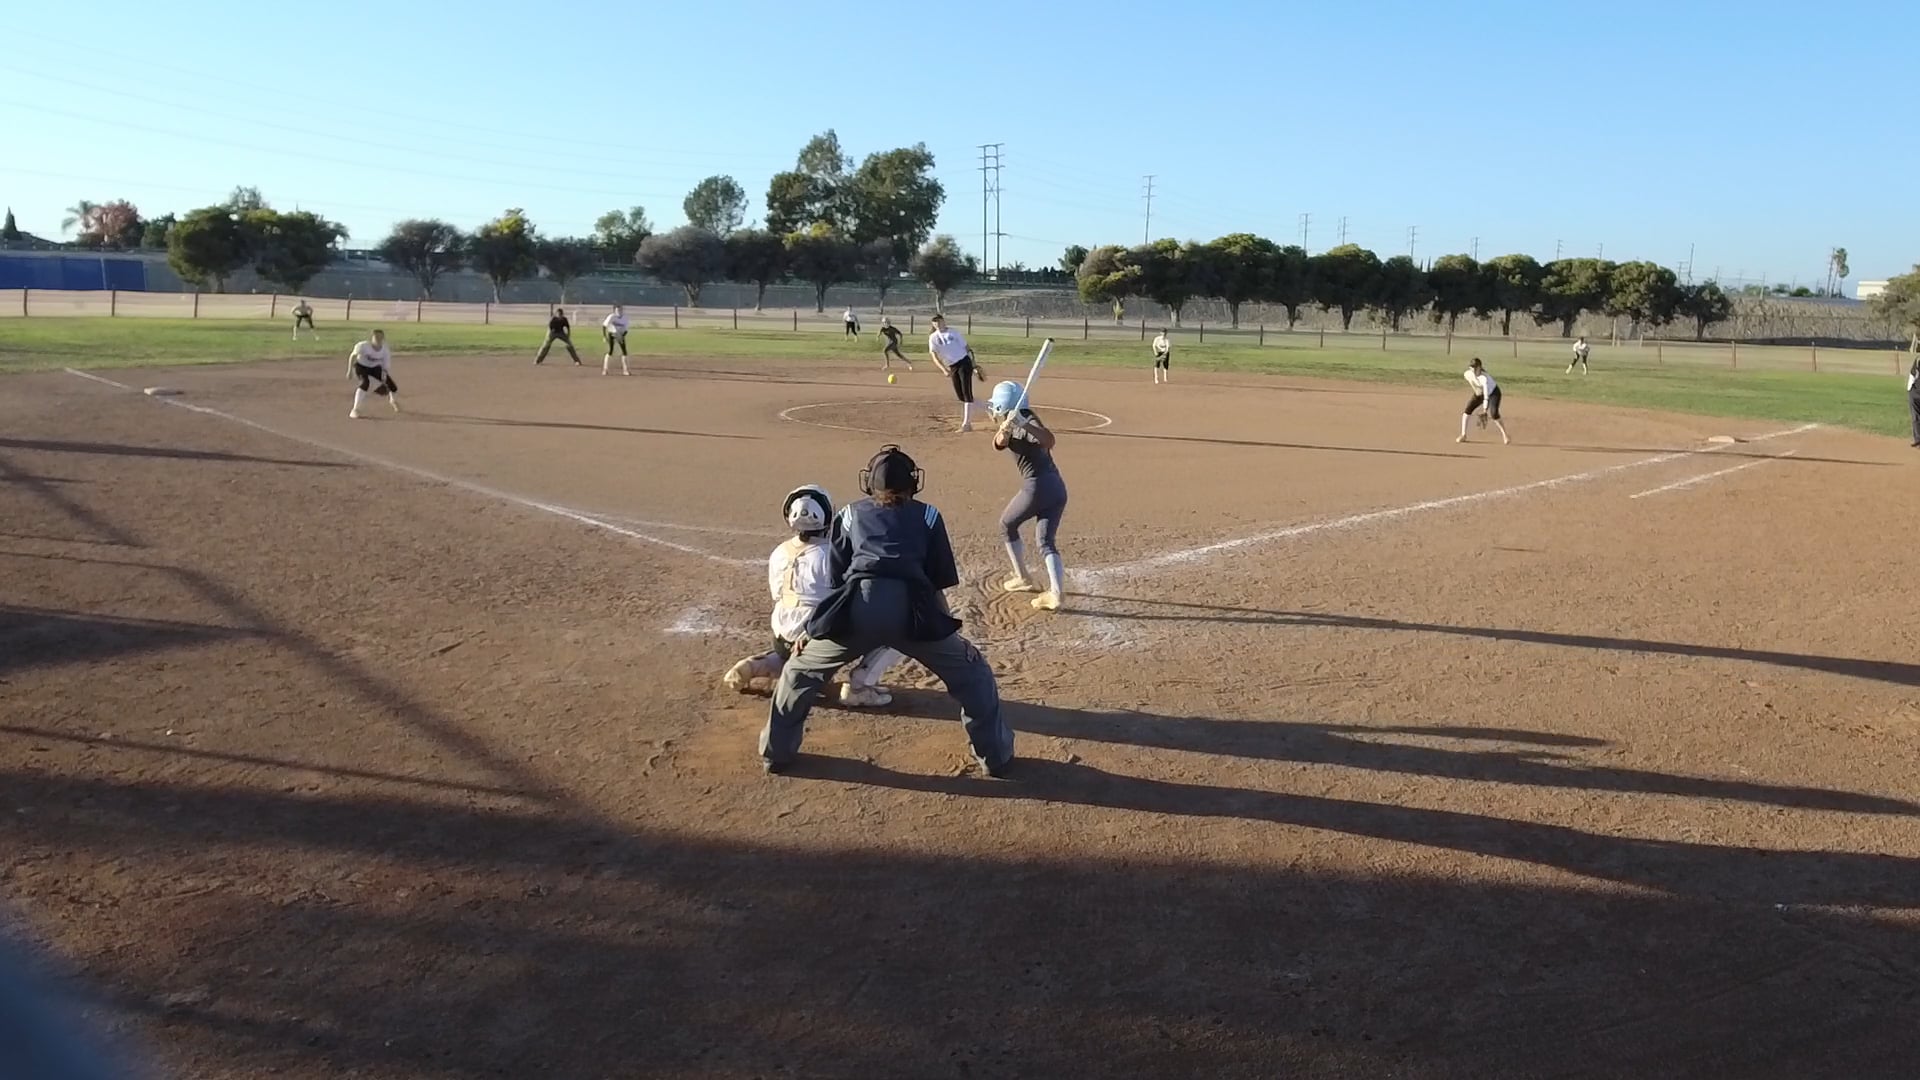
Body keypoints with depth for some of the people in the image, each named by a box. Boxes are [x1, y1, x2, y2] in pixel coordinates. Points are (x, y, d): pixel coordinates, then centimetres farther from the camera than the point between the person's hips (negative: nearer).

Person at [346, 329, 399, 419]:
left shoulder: (386, 351, -21)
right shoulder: (363, 346, -29)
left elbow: (387, 368, -17)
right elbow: (353, 355, -12)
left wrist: (386, 382, -28)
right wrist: (350, 370, -10)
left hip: (375, 368, 4)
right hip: (361, 366, -4)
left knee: (393, 387, -2)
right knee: (366, 382, -35)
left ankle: (393, 401, 39)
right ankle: (355, 410, -29)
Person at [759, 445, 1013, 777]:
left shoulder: (850, 514, 29)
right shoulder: (927, 515, 27)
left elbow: (834, 578, 28)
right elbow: (939, 582, 23)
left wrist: (813, 629, 37)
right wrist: (943, 625, 34)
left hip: (858, 608, 1)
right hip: (911, 609, -1)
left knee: (801, 669, 27)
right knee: (971, 672, 21)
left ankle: (776, 753, 30)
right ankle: (995, 756, 24)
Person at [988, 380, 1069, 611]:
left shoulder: (1028, 421, -10)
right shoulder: (1011, 425, 14)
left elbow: (1049, 440, -28)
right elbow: (999, 444, 2)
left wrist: (1024, 425, -42)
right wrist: (1006, 428, -17)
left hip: (1036, 487, -8)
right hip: (1057, 488, 8)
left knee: (1008, 525, 17)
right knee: (1046, 542, 7)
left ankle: (1022, 578, 24)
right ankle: (1056, 594, -9)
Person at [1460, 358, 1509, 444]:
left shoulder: (1484, 377, -38)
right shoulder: (1467, 374, -19)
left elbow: (1486, 395, -42)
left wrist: (1485, 410, -46)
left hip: (1493, 392, -6)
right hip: (1479, 393, 6)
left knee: (1493, 414, -22)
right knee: (1468, 410, -10)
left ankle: (1505, 436, -8)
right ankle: (1463, 435, -1)